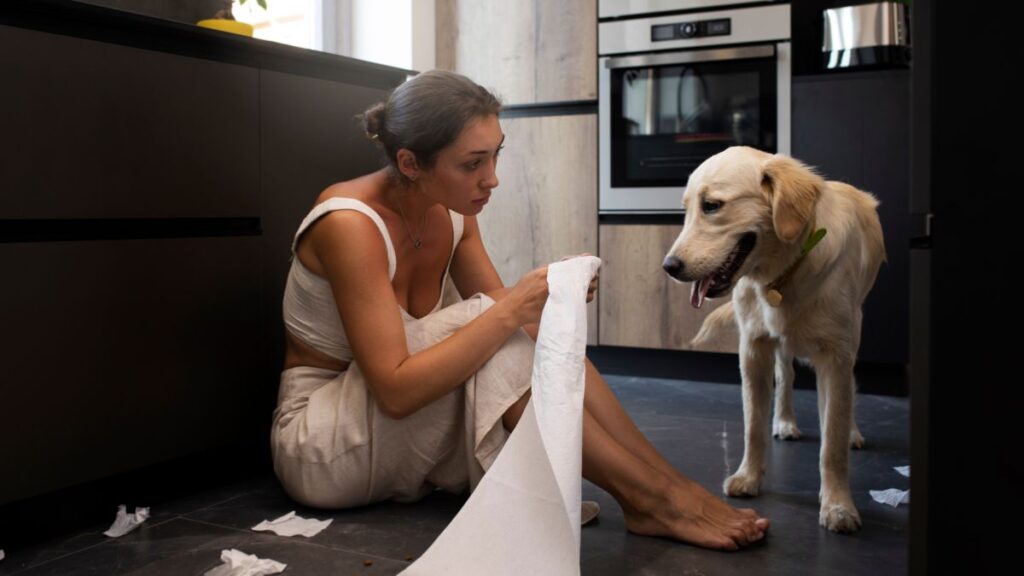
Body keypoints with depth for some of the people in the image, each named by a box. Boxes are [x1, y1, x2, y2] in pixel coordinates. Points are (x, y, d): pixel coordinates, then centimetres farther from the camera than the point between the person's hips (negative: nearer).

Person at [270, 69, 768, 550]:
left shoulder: (452, 214, -2)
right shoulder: (350, 224, -25)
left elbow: (501, 318, 0)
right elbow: (395, 390, -31)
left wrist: (545, 301, -21)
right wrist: (511, 310, -33)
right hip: (318, 444, -7)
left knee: (540, 335, -16)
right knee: (492, 333, -28)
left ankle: (675, 483, -16)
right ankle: (649, 498, -23)